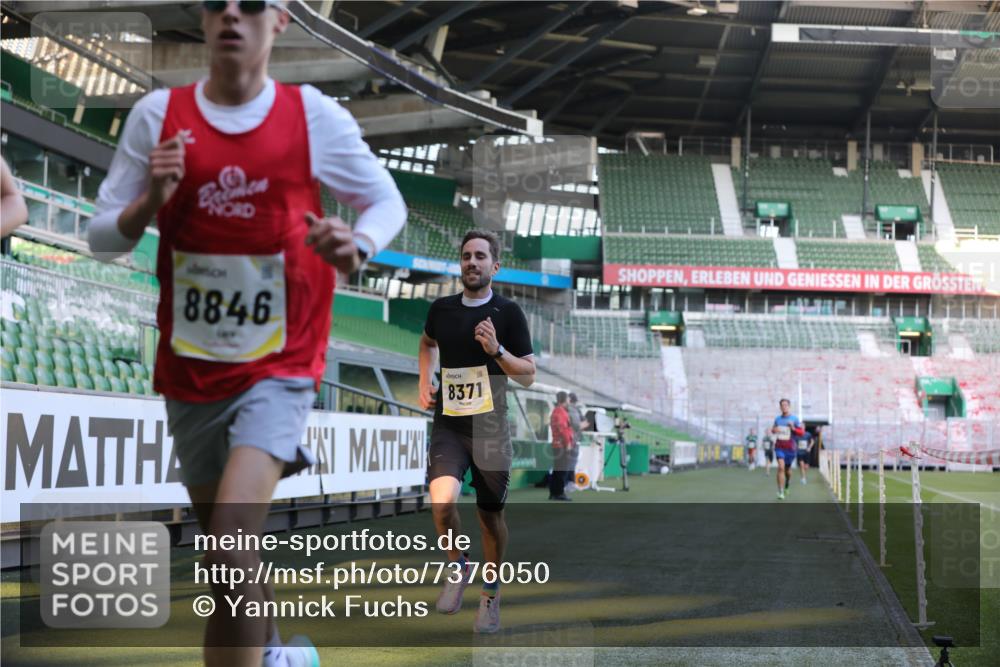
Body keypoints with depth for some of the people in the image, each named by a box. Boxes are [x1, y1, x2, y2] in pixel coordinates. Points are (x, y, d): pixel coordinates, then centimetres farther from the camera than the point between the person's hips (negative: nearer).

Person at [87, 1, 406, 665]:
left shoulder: (315, 114, -6)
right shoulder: (158, 114, -1)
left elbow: (387, 200, 6)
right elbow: (102, 238, 3)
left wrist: (357, 244, -16)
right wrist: (149, 201, -18)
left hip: (278, 368, -3)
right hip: (189, 369, 4)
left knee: (229, 552, -23)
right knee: (227, 552, 19)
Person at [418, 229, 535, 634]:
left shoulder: (508, 313, -4)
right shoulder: (441, 309, 5)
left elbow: (528, 375, -3)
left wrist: (496, 350, -19)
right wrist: (424, 382, 15)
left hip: (490, 429, -1)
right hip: (448, 425, 1)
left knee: (490, 514, 7)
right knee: (442, 502, -21)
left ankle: (491, 594, 28)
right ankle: (458, 567, 6)